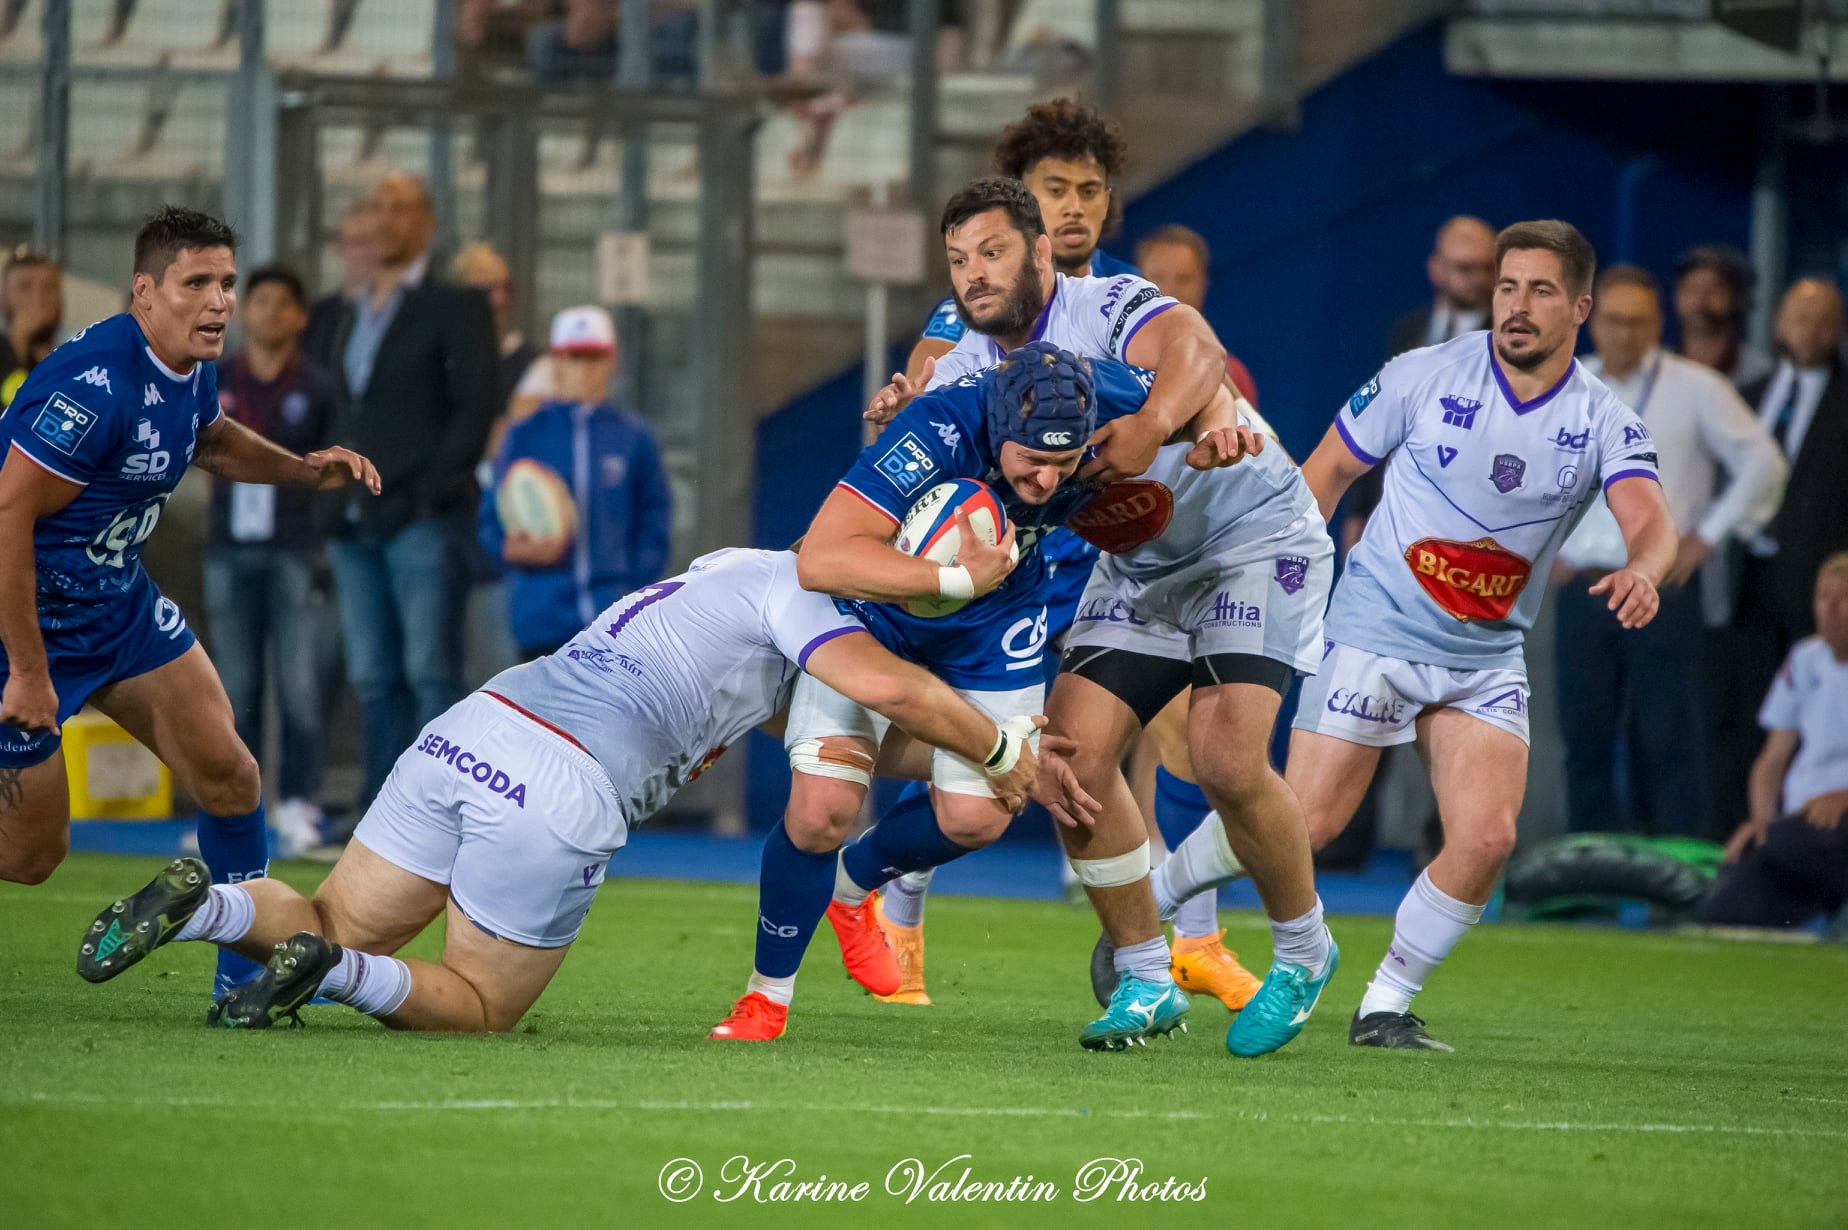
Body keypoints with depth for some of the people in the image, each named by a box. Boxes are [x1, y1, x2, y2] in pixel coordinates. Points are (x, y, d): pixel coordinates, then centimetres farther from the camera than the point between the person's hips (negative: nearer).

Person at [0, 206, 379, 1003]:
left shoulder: (191, 369, -1)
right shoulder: (97, 387, -30)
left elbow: (209, 440, 25)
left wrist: (303, 471, 6)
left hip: (120, 601, 9)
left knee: (226, 774, 3)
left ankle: (250, 970, 17)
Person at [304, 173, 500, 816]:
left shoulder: (454, 306, 0)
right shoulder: (344, 318, 20)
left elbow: (475, 407, -8)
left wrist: (434, 491, -15)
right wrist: (331, 504, 9)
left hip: (424, 522, -6)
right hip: (355, 522, 6)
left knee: (430, 670, -11)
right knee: (373, 679, 5)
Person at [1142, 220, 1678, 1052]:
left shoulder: (1603, 423, -4)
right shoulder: (1427, 376, -6)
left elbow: (1651, 522, -21)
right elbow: (1327, 470, 5)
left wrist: (1641, 571, -44)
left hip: (1488, 658, 2)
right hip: (1375, 631, -2)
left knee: (1486, 838, -15)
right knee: (1303, 822, -9)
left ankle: (1385, 1006, 4)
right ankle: (1144, 905, 15)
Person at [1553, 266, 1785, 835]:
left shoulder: (1695, 388, -2)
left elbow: (1763, 466, 0)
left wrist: (1708, 536, -4)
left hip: (1662, 590, -3)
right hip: (1582, 590, 3)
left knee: (1668, 741, -5)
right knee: (1585, 743, 4)